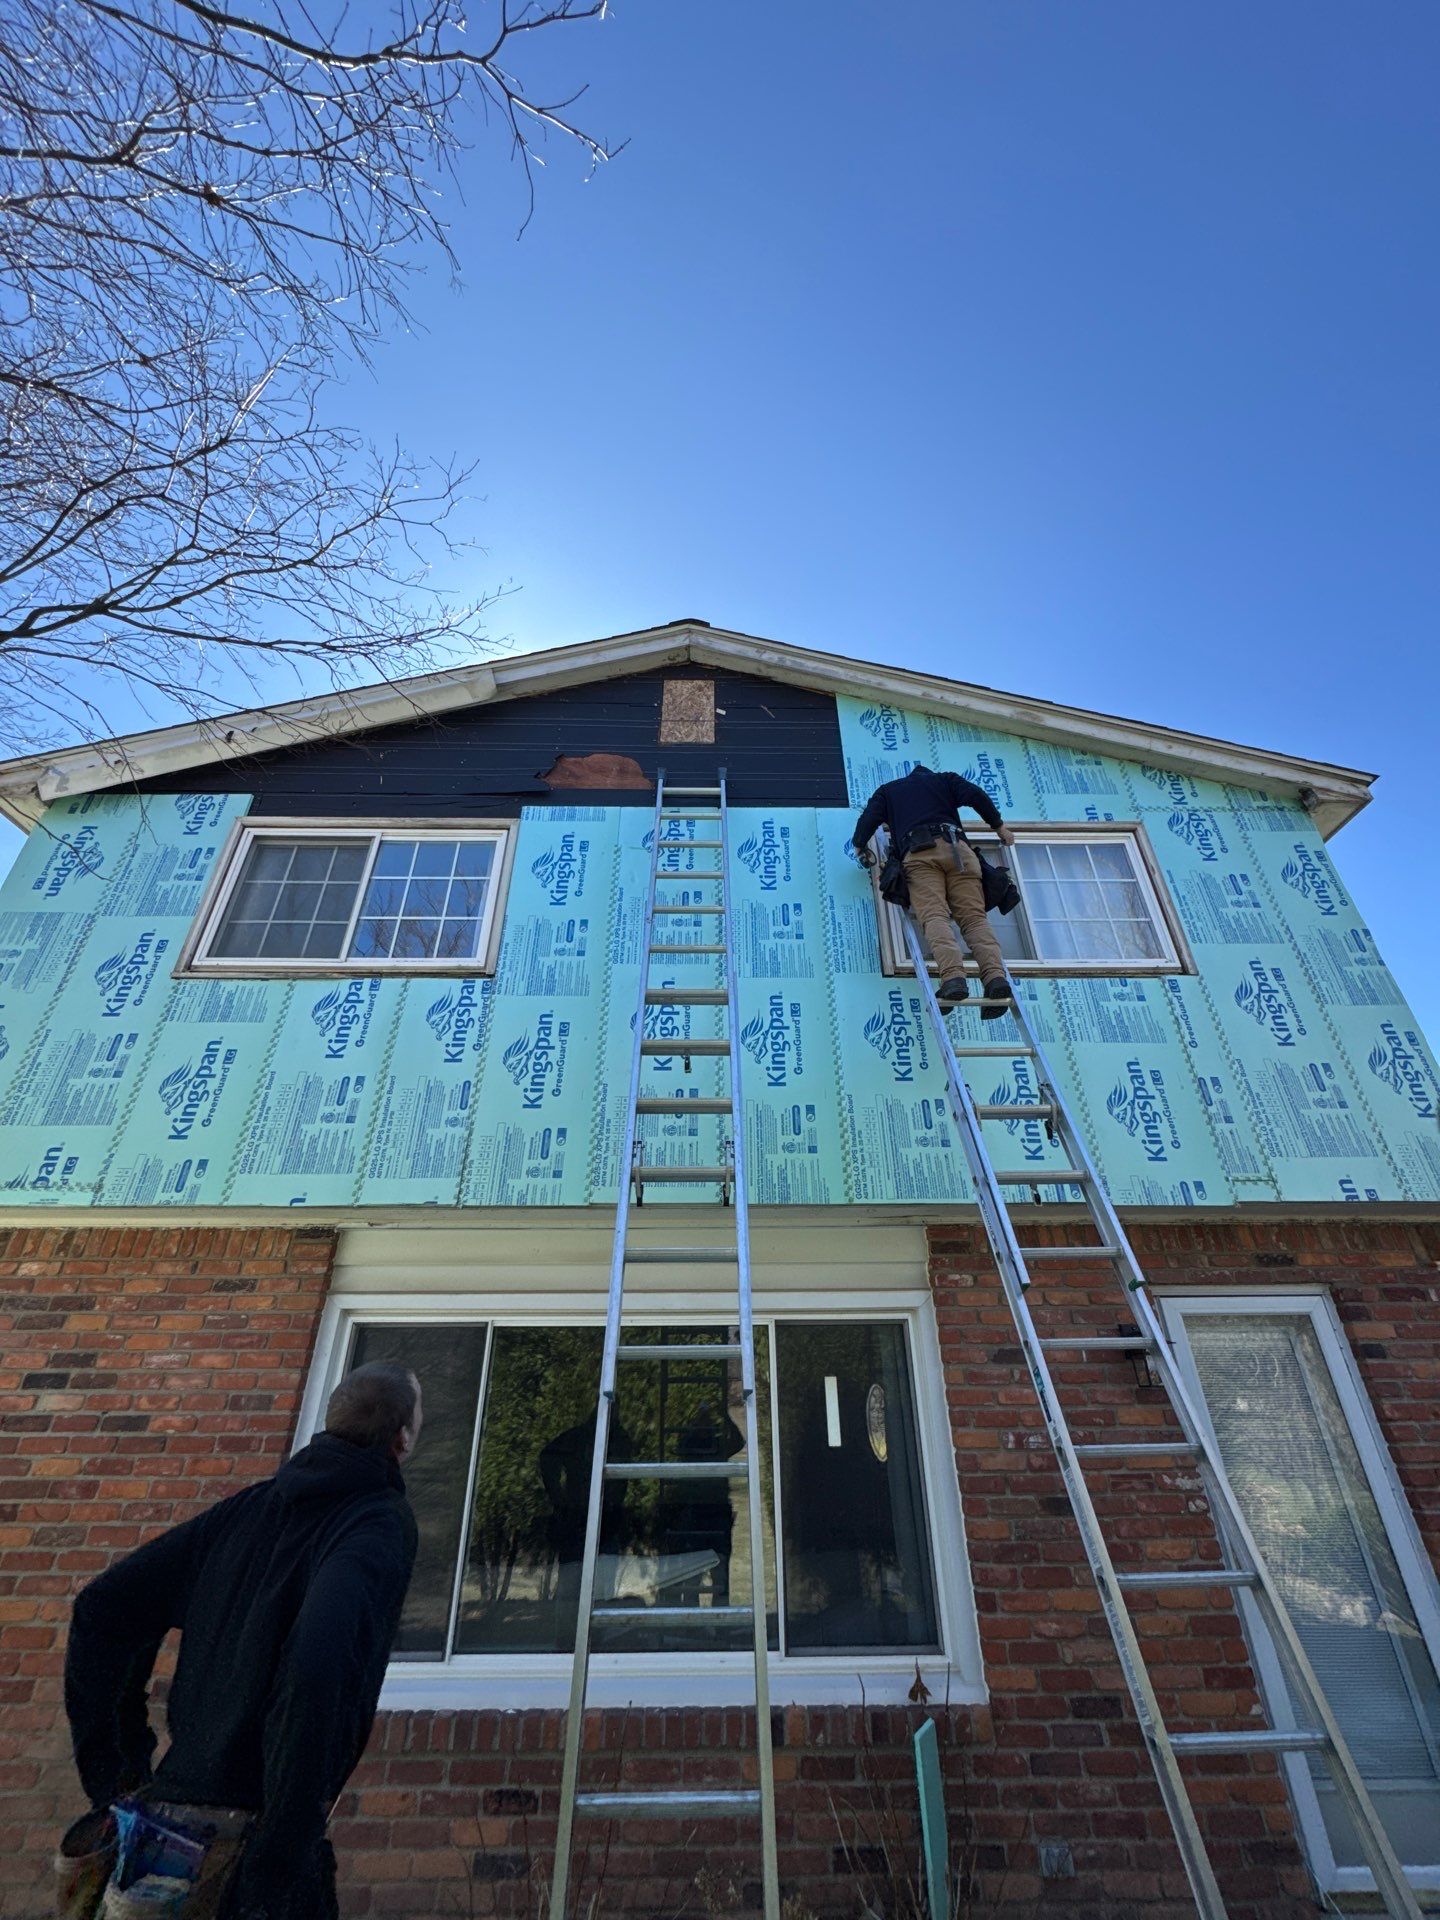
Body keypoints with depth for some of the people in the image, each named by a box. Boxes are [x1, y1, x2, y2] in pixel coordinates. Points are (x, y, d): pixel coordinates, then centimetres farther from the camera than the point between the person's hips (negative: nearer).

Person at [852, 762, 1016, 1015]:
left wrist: (860, 846, 34)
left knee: (934, 916, -18)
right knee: (974, 915, -9)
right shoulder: (945, 780, 33)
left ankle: (953, 977, -43)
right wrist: (999, 826, 26)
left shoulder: (887, 790, 33)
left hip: (917, 853, -1)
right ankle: (996, 977, -32)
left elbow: (869, 819, 16)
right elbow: (976, 795, 15)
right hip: (956, 848, 1)